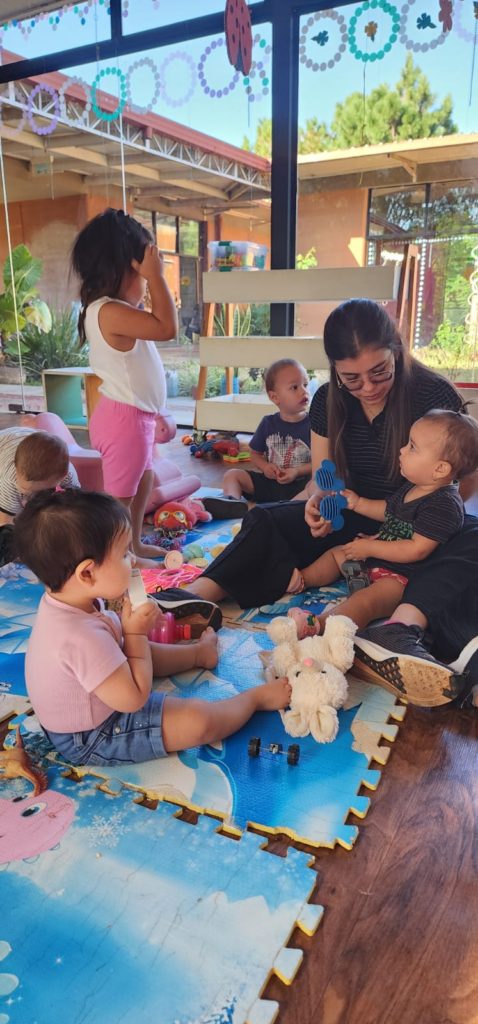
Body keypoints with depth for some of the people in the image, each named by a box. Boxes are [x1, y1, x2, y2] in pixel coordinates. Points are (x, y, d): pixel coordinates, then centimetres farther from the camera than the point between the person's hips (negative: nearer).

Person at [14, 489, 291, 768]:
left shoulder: (61, 601, -12)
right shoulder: (82, 637, -40)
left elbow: (110, 646, 7)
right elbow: (135, 698, -30)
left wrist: (132, 631, -11)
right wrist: (136, 633, -24)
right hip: (90, 741, -9)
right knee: (198, 721, -15)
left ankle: (199, 652, 48)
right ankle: (256, 698, 10)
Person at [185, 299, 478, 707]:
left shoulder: (435, 393, -15)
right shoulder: (328, 402, -4)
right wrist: (317, 501, -21)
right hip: (353, 520, 4)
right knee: (265, 520, -16)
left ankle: (404, 629, -59)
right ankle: (194, 599, -36)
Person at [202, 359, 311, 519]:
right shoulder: (268, 423, 6)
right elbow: (255, 454, 15)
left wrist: (298, 471, -19)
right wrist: (265, 466, -6)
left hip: (299, 483, -4)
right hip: (268, 481, 4)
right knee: (232, 475, -7)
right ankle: (232, 501, -37)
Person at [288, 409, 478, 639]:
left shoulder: (444, 505, -24)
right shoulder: (412, 488, 7)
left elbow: (417, 549, -29)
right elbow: (389, 510, 27)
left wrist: (370, 547, -23)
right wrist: (358, 503, 13)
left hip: (402, 576, -11)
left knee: (365, 601, -36)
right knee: (335, 554, 21)